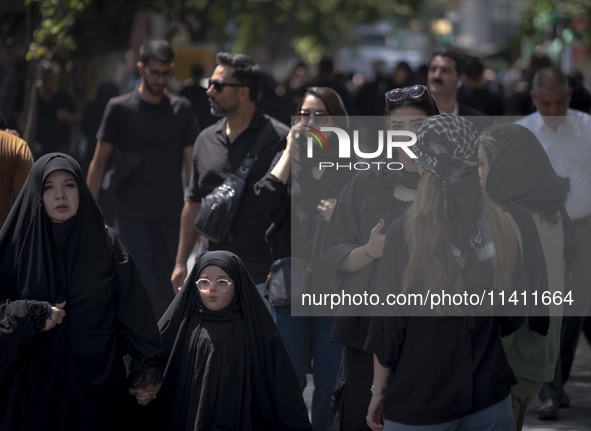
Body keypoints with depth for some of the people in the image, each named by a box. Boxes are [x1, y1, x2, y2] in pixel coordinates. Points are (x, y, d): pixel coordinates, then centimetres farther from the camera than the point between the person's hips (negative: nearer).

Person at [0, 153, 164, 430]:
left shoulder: (107, 244, 0)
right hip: (34, 378, 0)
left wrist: (147, 369, -3)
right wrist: (32, 316, -16)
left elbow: (133, 310, 1)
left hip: (95, 376, 0)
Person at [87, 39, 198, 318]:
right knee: (144, 290, -11)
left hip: (171, 216, 3)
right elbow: (99, 162, 4)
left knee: (167, 293, 5)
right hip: (132, 216, -3)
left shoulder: (181, 109, 7)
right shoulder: (120, 108, 0)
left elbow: (191, 163, 6)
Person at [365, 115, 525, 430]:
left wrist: (379, 391, 0)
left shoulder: (403, 233, -14)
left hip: (420, 402, -3)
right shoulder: (500, 227, -4)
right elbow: (513, 318, 6)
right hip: (491, 398, 3)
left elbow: (389, 324, -10)